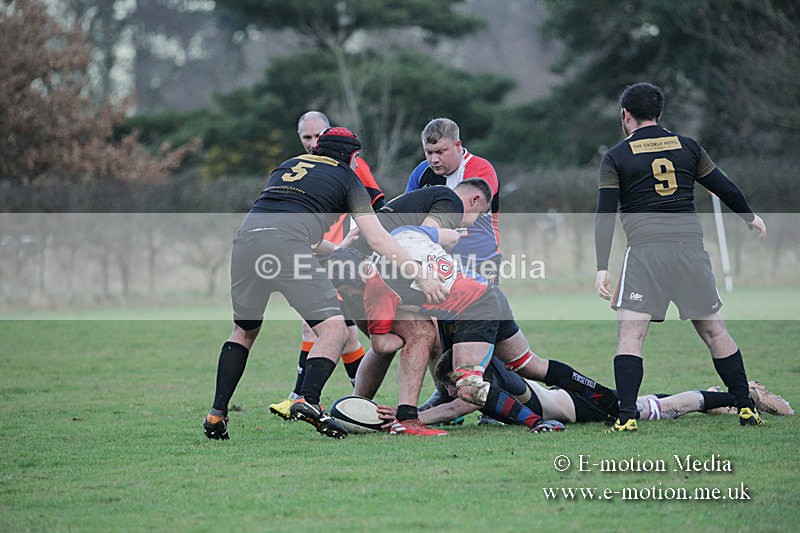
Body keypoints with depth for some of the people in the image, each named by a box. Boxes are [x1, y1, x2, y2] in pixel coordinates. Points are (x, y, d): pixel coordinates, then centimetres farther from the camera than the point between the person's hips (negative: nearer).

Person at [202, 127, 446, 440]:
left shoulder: (287, 166, 34)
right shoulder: (346, 178, 20)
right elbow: (377, 240, 12)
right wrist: (422, 276, 13)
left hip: (246, 235, 5)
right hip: (288, 242, -5)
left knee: (244, 331, 23)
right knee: (334, 329, 0)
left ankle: (217, 414, 16)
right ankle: (308, 400, -21)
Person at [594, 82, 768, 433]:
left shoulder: (616, 157, 5)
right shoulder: (687, 147, 13)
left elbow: (605, 215, -1)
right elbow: (724, 188, 18)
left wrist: (602, 268, -3)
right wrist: (751, 217, 36)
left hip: (645, 251, -3)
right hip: (690, 247, 3)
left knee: (630, 335, -3)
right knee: (713, 330, 12)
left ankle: (627, 417, -14)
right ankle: (746, 408, 14)